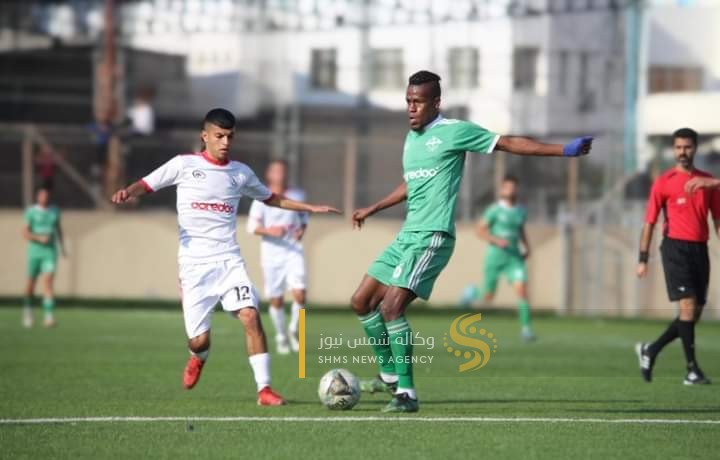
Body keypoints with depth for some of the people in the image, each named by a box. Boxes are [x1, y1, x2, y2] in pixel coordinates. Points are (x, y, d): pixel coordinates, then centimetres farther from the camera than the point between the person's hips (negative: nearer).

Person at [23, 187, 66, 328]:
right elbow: (25, 233, -7)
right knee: (31, 283, 9)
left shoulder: (54, 211, 8)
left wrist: (62, 246, 27)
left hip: (50, 252, 1)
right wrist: (39, 238, -21)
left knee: (48, 282, -15)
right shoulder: (31, 211, -3)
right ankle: (27, 309, 36)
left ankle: (49, 316, -22)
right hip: (35, 251, -1)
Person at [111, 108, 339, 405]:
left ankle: (264, 389, -14)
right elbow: (146, 185, 2)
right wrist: (128, 192, -21)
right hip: (194, 264, -2)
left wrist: (310, 208, 21)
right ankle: (198, 358, 36)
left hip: (229, 261, 2)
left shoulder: (241, 173, 10)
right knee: (198, 340, -3)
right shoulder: (184, 165, 1)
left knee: (250, 315, -20)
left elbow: (271, 199, 26)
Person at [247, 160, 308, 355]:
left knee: (299, 293, -15)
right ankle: (281, 337, 25)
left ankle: (294, 331, 9)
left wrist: (303, 229, 1)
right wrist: (270, 230, -23)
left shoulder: (297, 195, 6)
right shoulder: (262, 199, -4)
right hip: (271, 252, -2)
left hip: (294, 251, 2)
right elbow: (252, 226, -7)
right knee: (276, 300, 4)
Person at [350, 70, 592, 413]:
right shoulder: (411, 137, 17)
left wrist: (564, 150, -12)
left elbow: (508, 143, -6)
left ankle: (407, 393, -16)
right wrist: (371, 210, 41)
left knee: (391, 307, -21)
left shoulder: (454, 131, -6)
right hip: (407, 234, 9)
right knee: (362, 302, 9)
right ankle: (390, 375, 22)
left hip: (432, 237, -9)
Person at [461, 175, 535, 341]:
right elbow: (480, 230, -8)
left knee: (521, 289, -17)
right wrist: (496, 240, -22)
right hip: (495, 257, -3)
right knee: (487, 298, 5)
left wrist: (526, 247, 13)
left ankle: (525, 327, -15)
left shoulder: (521, 212, 9)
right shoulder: (495, 210, -7)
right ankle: (473, 294, 40)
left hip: (514, 257, 3)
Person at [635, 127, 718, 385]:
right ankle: (692, 369, -10)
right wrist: (643, 258, -4)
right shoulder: (664, 183, -1)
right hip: (675, 246, -5)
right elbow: (649, 222, 0)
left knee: (694, 313, 4)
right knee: (688, 306, -15)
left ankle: (650, 351, 22)